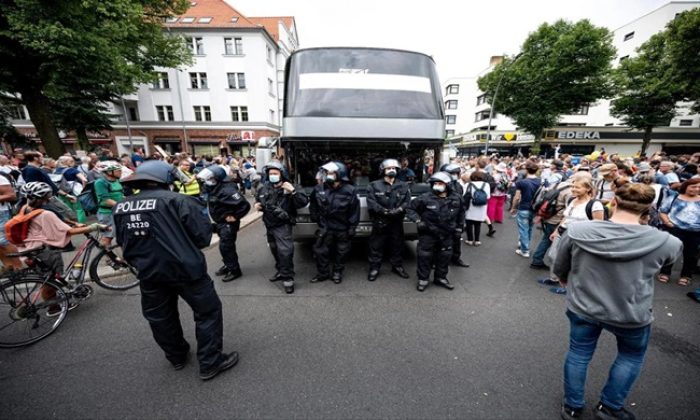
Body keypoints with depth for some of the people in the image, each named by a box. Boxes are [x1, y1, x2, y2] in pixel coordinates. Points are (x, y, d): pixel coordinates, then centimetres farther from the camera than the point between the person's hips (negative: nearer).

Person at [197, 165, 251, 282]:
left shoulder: (227, 190, -29)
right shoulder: (211, 187, -1)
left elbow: (245, 205, -33)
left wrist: (235, 217, -22)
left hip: (228, 223, -9)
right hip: (220, 222, 9)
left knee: (225, 246, -2)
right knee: (225, 245, 20)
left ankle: (235, 270, 13)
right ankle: (228, 265, 37)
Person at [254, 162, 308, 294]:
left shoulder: (290, 188, -14)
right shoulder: (264, 188, 3)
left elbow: (303, 202, -23)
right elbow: (258, 197, 24)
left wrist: (293, 191, -34)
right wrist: (257, 204, 3)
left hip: (283, 225, -7)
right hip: (269, 224, 7)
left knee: (285, 251, -13)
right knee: (275, 250, 21)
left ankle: (288, 278, 2)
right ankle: (280, 271, 41)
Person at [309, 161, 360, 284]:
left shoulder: (350, 190, -13)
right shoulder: (319, 188, -6)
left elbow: (354, 211, -8)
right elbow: (313, 204, 13)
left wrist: (352, 228, -8)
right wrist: (315, 217, 9)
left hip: (343, 229, -1)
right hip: (325, 227, 2)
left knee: (341, 252, 12)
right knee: (320, 251, 7)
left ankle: (337, 273, 33)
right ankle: (322, 273, 27)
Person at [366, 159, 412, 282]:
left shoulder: (403, 186, 9)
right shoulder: (374, 185, 0)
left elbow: (407, 202, 1)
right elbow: (371, 203, -9)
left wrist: (399, 209, -18)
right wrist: (385, 211, -19)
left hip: (397, 222, 3)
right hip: (380, 222, -2)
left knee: (397, 245, 15)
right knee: (376, 246, 4)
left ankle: (397, 266, 33)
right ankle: (374, 268, 19)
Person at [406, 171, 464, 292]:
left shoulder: (455, 200, 0)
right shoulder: (425, 198, -16)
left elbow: (461, 213, 18)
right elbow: (410, 209, -7)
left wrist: (459, 228, 14)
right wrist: (418, 220, -19)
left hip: (447, 235, 4)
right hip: (428, 233, -4)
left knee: (445, 256, 15)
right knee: (424, 255, 1)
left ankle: (441, 278, 35)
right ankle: (423, 279, 19)